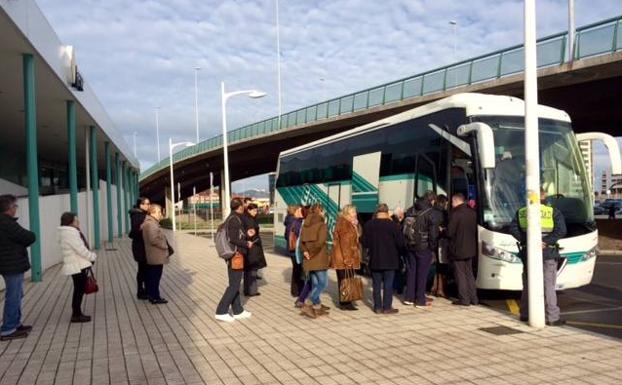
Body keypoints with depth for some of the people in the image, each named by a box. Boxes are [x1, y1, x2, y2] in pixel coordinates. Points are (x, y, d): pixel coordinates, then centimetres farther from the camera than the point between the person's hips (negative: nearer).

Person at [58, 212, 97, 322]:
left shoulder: (70, 232, 13)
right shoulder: (70, 233, -19)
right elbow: (81, 249, -21)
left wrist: (90, 257, 8)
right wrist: (93, 256, -9)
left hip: (78, 265, 10)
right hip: (78, 266, -10)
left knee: (79, 290, 15)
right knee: (79, 290, -2)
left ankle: (77, 313, 22)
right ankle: (76, 315, 4)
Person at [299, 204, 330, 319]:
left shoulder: (306, 225, 8)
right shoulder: (322, 225, -13)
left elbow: (301, 241, 4)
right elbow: (320, 242, -22)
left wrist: (305, 251, -5)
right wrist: (312, 253, -11)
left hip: (309, 260, 7)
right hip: (319, 259, -7)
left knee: (315, 284, 15)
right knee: (323, 283, -2)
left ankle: (317, 307, 19)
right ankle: (307, 305, -11)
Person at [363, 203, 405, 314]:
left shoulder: (368, 225, -5)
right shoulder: (391, 224, -13)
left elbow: (365, 243, 1)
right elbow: (400, 242, -9)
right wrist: (395, 249, 12)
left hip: (374, 259, 3)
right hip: (389, 260, -3)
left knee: (376, 284, 10)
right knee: (388, 285, 5)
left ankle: (378, 307, 14)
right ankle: (387, 307, 8)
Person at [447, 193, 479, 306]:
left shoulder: (456, 214, -19)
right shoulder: (472, 213, 5)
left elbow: (450, 232, -18)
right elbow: (474, 230, 13)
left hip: (458, 250, -7)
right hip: (470, 249, 7)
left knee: (460, 274, 2)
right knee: (469, 274, 17)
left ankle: (464, 299, 4)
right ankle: (474, 298, 19)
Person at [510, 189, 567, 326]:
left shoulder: (521, 212, 5)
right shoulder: (554, 212, -4)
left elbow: (513, 229, -2)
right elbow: (561, 231, -15)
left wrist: (526, 240, -6)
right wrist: (545, 241, -16)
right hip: (547, 254, -3)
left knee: (528, 284, 14)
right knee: (548, 285, -1)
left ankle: (525, 314, 21)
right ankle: (552, 318, 0)